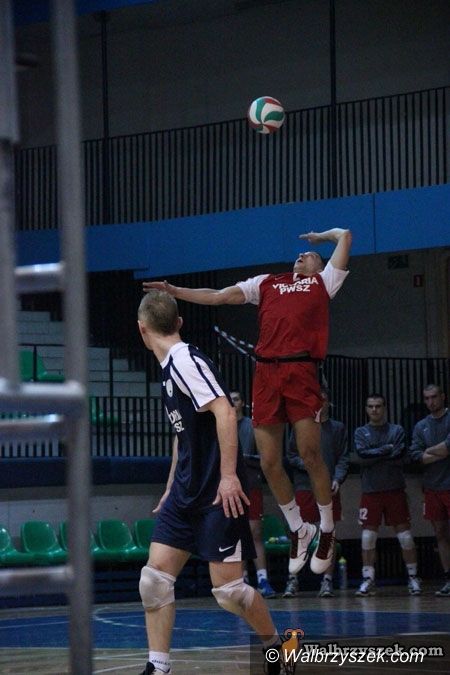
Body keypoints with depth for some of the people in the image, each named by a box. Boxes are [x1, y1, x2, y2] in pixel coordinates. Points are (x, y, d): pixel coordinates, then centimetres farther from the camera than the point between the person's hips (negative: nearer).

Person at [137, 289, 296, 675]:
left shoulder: (185, 360, -15)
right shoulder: (171, 366, 15)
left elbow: (225, 412, -25)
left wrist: (228, 474, -27)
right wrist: (171, 490, 27)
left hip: (218, 493, -9)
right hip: (187, 493, 9)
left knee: (228, 590, -6)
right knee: (155, 576, -1)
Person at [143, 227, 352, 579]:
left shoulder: (322, 282, 20)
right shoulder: (267, 284, 27)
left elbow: (345, 237, 19)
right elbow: (218, 297, 22)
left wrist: (322, 235, 37)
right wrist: (175, 291, 15)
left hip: (301, 370, -4)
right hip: (266, 371, 4)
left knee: (310, 453, -10)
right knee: (270, 462, 1)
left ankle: (327, 531, 4)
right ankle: (298, 530, 17)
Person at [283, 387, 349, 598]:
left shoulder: (338, 428, 10)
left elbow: (343, 458, 5)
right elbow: (291, 455, 5)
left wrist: (337, 479, -10)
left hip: (329, 489, 1)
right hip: (304, 487, -1)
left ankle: (327, 581, 5)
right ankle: (292, 580, 2)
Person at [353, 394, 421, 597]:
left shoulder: (397, 431, 6)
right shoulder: (361, 432, 9)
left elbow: (399, 457, -8)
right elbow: (362, 456, -9)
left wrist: (374, 456, -9)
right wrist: (387, 450, -10)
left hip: (395, 489, -1)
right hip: (370, 491, 1)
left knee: (405, 535, -1)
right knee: (368, 537, -4)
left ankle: (413, 577, 7)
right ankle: (368, 580, 1)